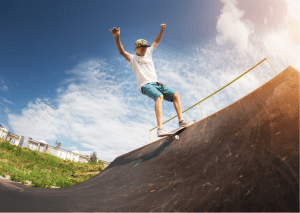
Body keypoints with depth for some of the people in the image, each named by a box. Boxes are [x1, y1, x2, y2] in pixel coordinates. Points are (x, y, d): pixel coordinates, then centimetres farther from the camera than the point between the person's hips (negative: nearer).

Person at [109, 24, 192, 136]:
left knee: (175, 94, -5)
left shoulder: (148, 53, 22)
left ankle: (181, 121, -3)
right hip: (145, 85, -7)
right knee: (159, 96, -34)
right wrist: (117, 38, -28)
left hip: (156, 83, 7)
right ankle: (160, 128, -43)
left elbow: (156, 41, 28)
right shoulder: (132, 58, 4)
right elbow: (121, 52, -13)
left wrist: (161, 30, 16)